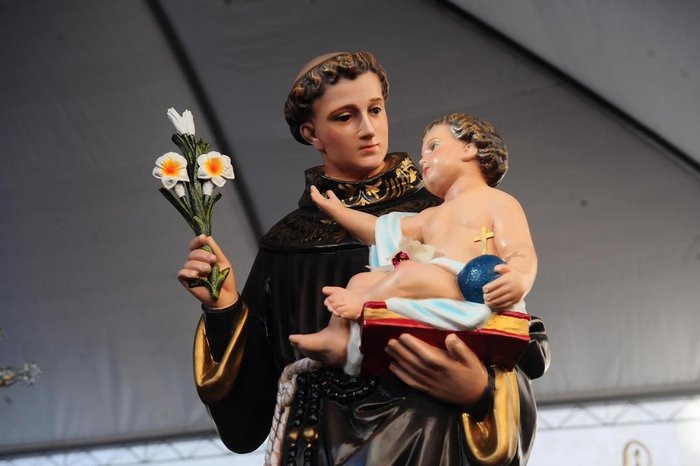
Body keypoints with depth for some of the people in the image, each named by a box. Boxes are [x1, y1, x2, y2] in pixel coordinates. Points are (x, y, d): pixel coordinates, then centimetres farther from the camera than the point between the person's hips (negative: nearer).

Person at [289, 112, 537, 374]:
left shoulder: (499, 202, 12)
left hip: (468, 289, -8)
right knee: (361, 280, 0)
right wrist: (336, 210, 45)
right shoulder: (432, 217, 38)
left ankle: (360, 303, -13)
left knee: (411, 273, -32)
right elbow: (382, 231, 39)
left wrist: (519, 278, -27)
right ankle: (339, 336, -16)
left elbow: (522, 253, -4)